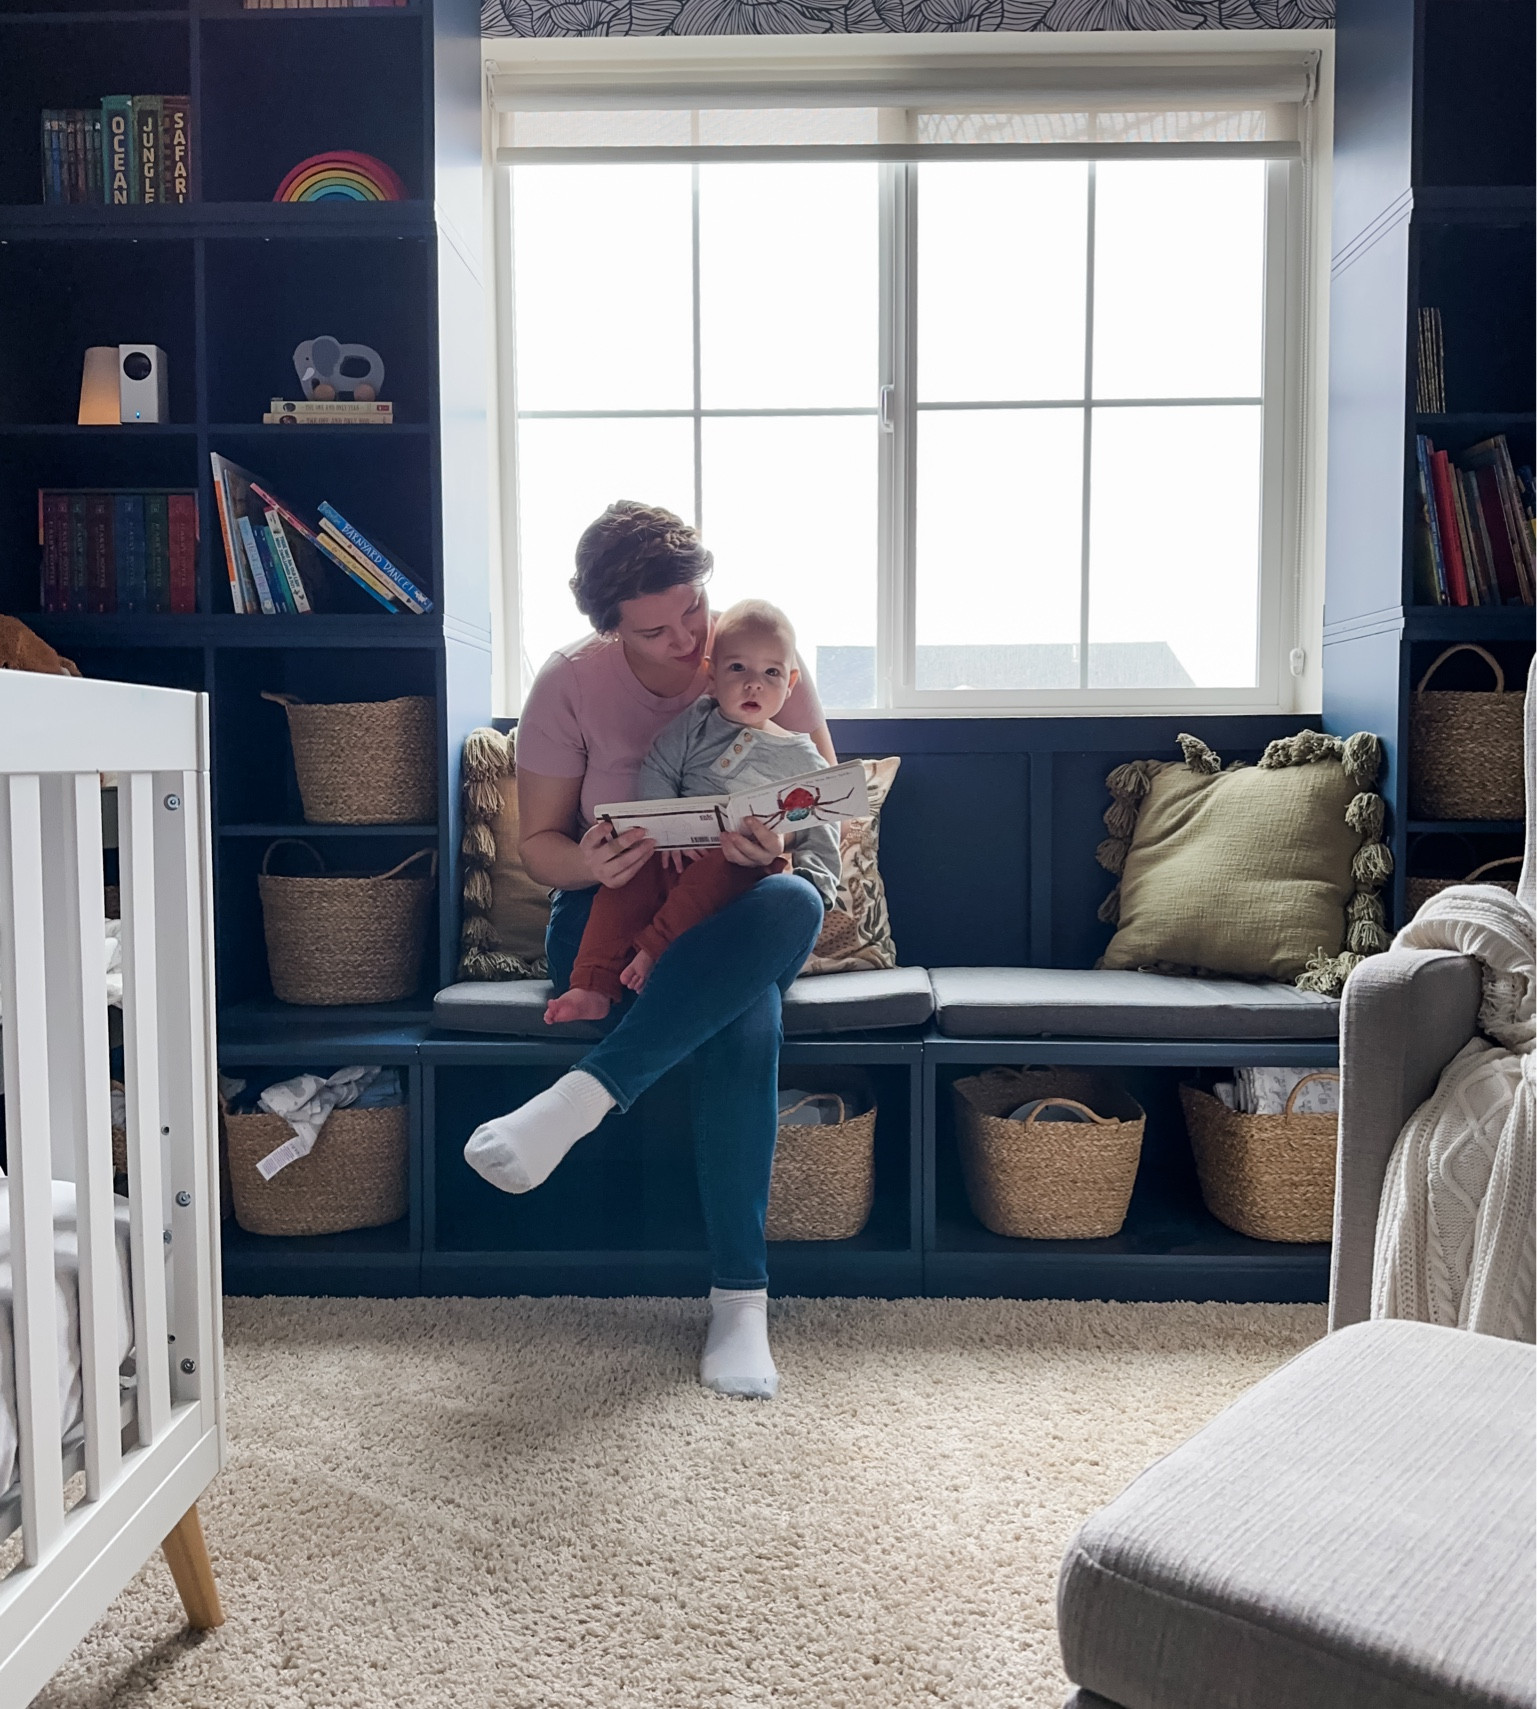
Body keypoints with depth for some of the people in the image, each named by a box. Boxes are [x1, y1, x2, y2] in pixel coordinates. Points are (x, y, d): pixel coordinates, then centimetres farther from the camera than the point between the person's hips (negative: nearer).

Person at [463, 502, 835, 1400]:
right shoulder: (570, 683, -5)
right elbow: (538, 840, 0)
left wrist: (782, 840, -27)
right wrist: (587, 865, -26)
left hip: (736, 916, 2)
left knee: (797, 905, -39)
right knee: (743, 1020, -37)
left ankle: (581, 1098, -40)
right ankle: (740, 1293, -32)